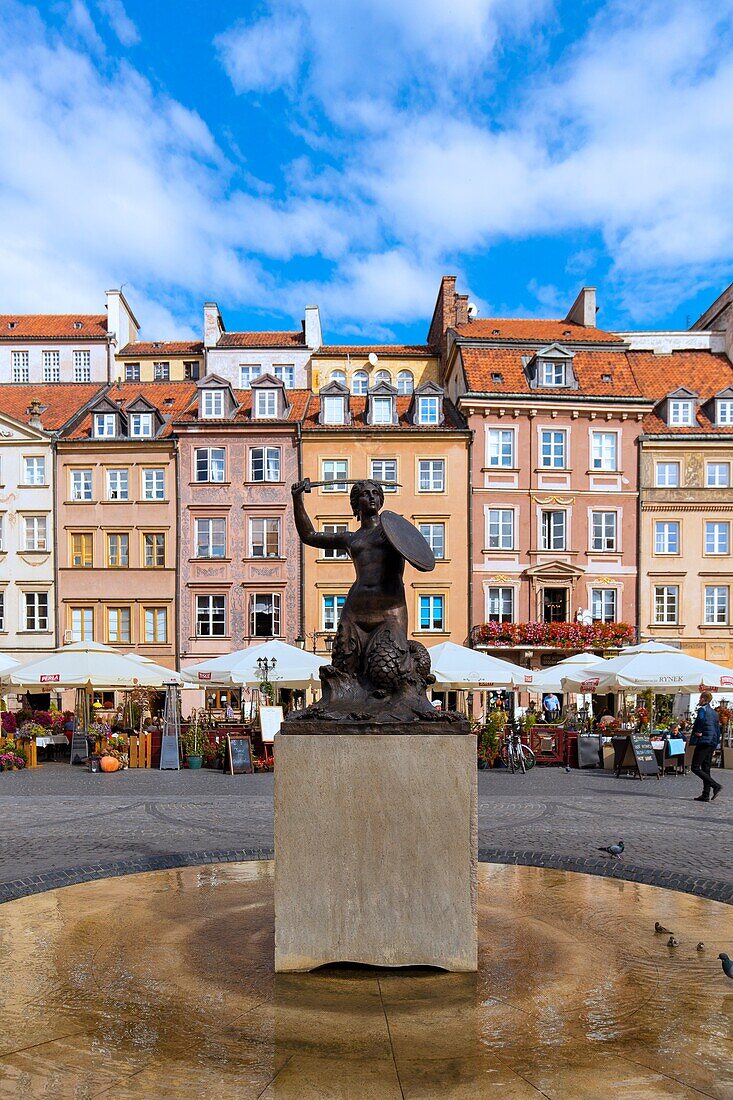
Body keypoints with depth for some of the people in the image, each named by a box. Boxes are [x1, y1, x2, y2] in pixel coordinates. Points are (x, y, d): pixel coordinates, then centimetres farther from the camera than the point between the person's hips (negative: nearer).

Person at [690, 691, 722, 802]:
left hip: (703, 742, -9)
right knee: (706, 769, 10)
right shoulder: (714, 713, 19)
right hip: (712, 743, 9)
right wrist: (715, 746, 24)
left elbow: (701, 720, -29)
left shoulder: (702, 709, -8)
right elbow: (718, 730, 21)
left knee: (695, 768, -7)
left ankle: (716, 786, -17)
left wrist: (698, 732, -12)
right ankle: (706, 795, 9)